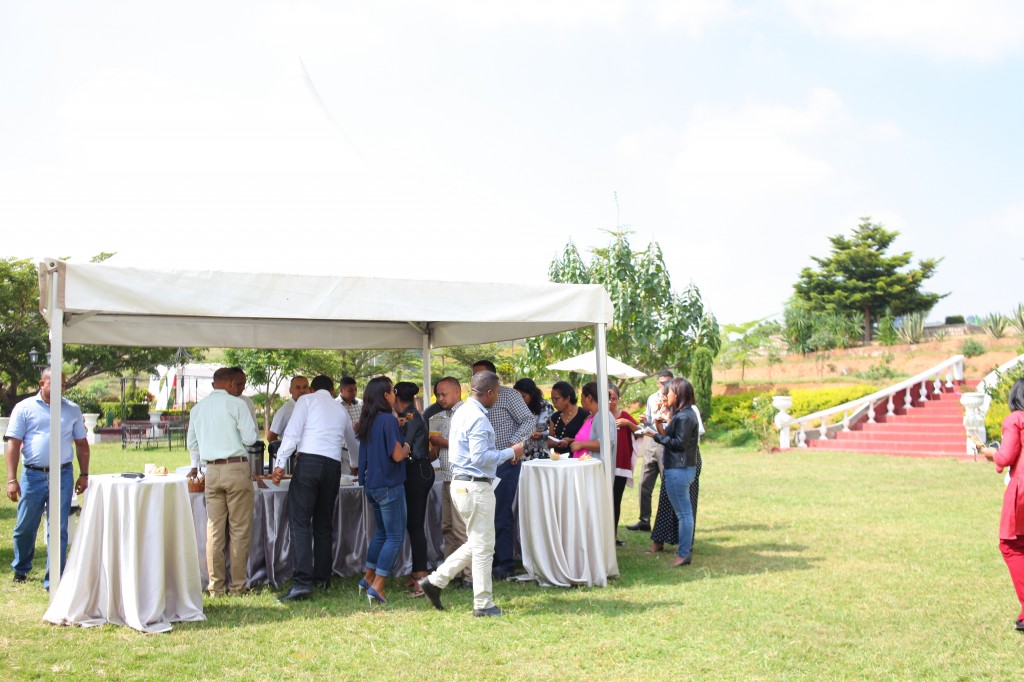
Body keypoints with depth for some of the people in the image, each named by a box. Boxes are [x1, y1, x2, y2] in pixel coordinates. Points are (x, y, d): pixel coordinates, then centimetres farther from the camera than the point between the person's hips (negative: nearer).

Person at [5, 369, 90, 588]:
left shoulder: (72, 410, 9)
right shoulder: (24, 408, 2)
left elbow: (81, 444, 13)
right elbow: (13, 444, -2)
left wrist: (84, 475, 5)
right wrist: (11, 479, -9)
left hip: (63, 475, 1)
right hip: (33, 475, -1)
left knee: (59, 530, -1)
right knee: (25, 527, 11)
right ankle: (20, 569, 35)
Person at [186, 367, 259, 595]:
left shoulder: (197, 408, 11)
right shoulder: (236, 404, -6)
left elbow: (192, 443, 20)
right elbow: (250, 438, -8)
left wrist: (195, 466, 38)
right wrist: (252, 426, 13)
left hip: (211, 471, 5)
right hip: (237, 468, -5)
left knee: (214, 530, 7)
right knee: (240, 530, 2)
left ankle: (216, 585, 10)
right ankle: (237, 585, 4)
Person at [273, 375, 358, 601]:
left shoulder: (306, 400, 11)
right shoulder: (341, 410, 24)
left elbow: (292, 432, -4)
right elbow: (354, 443, 40)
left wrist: (280, 463, -6)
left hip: (308, 461, -5)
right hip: (333, 466, 5)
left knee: (300, 523, -8)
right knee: (324, 524, 15)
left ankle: (302, 581, -17)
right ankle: (322, 577, 20)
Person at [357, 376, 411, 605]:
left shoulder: (368, 421, 9)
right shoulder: (388, 419, -16)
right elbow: (397, 455, -20)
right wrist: (406, 448, 1)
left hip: (372, 484, 9)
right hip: (389, 485, -9)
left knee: (382, 532, 22)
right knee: (395, 537, -2)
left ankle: (368, 577, 25)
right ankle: (377, 587, -7)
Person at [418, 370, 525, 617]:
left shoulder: (462, 412, 13)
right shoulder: (478, 418, -18)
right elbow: (480, 457, -23)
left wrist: (502, 454, 18)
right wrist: (509, 453, -13)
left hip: (461, 483, 10)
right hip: (476, 486, -10)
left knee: (476, 544, 19)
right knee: (483, 546, -1)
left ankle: (436, 580, 18)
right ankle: (483, 604, 7)